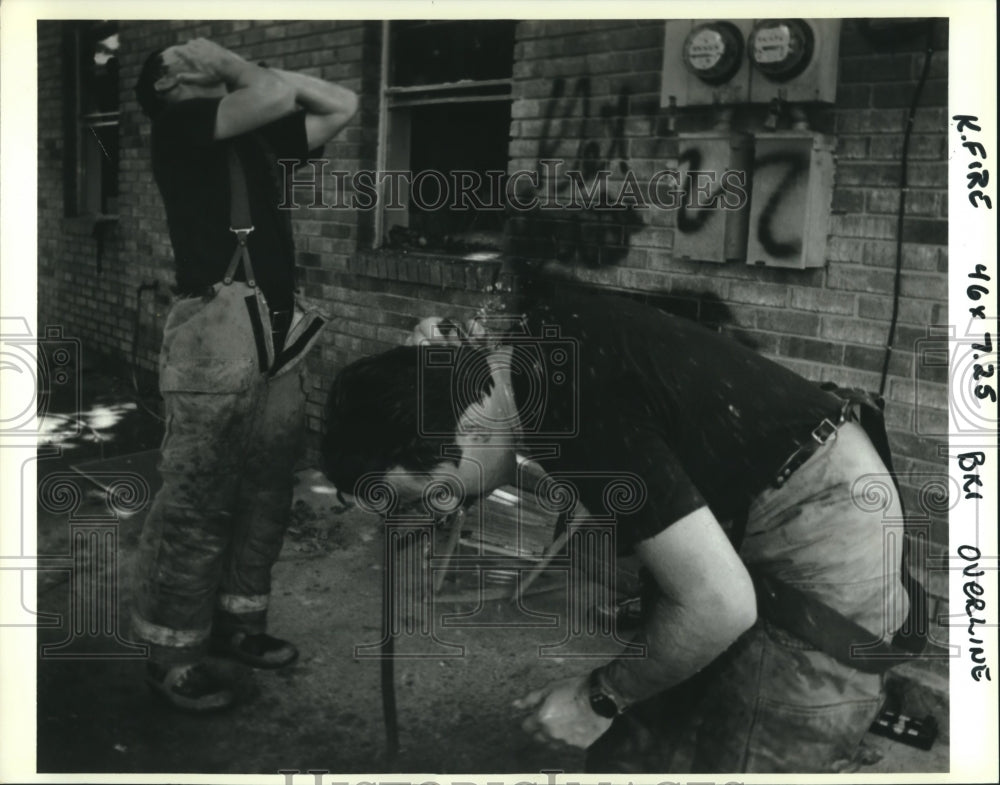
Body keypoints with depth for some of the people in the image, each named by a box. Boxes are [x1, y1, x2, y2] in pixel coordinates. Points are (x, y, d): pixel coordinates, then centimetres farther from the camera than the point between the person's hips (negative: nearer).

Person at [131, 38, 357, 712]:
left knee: (266, 493, 11)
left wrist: (251, 70, 19)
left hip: (280, 332, 8)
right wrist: (235, 66, 6)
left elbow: (343, 104, 24)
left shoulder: (257, 134, 21)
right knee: (197, 499, -4)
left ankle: (238, 620, 24)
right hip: (218, 329, -7)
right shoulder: (179, 125, 0)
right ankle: (173, 653, 6)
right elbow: (279, 96, -14)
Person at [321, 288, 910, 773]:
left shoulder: (584, 421, -31)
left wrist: (598, 698, -11)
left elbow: (719, 606, -29)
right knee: (635, 754, 12)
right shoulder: (540, 339, -3)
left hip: (823, 545, -9)